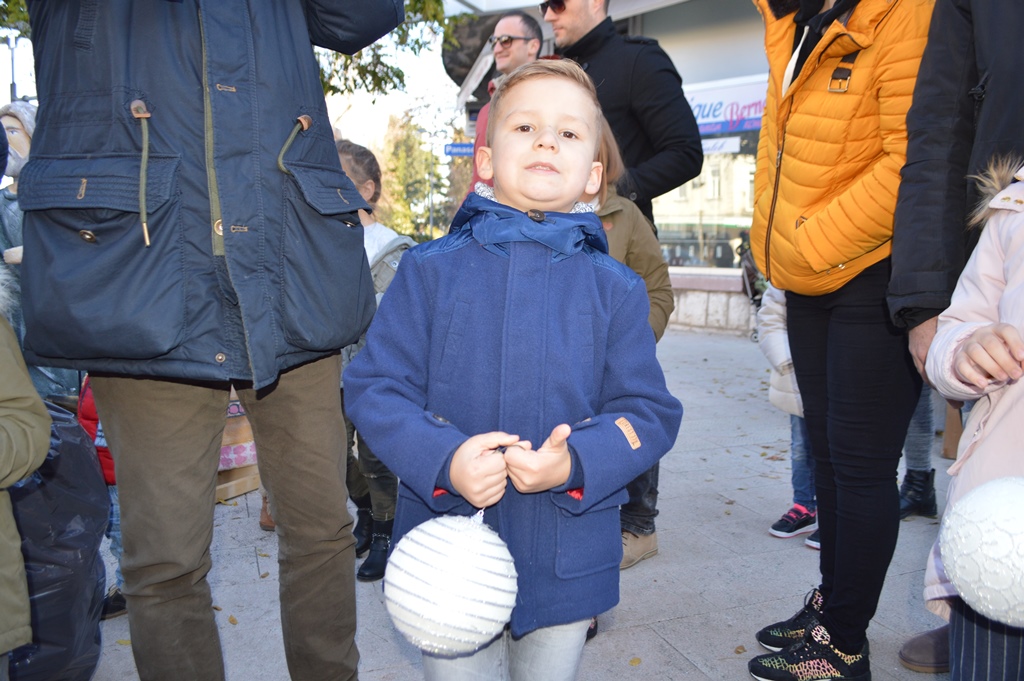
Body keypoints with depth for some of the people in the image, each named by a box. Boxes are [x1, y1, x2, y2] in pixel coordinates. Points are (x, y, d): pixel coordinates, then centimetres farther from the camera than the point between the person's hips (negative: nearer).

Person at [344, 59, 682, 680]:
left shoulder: (616, 289, -1)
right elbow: (374, 387, -4)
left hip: (567, 566, 2)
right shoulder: (430, 270, -3)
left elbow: (650, 411, -1)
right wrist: (444, 461, -21)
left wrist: (576, 464, -20)